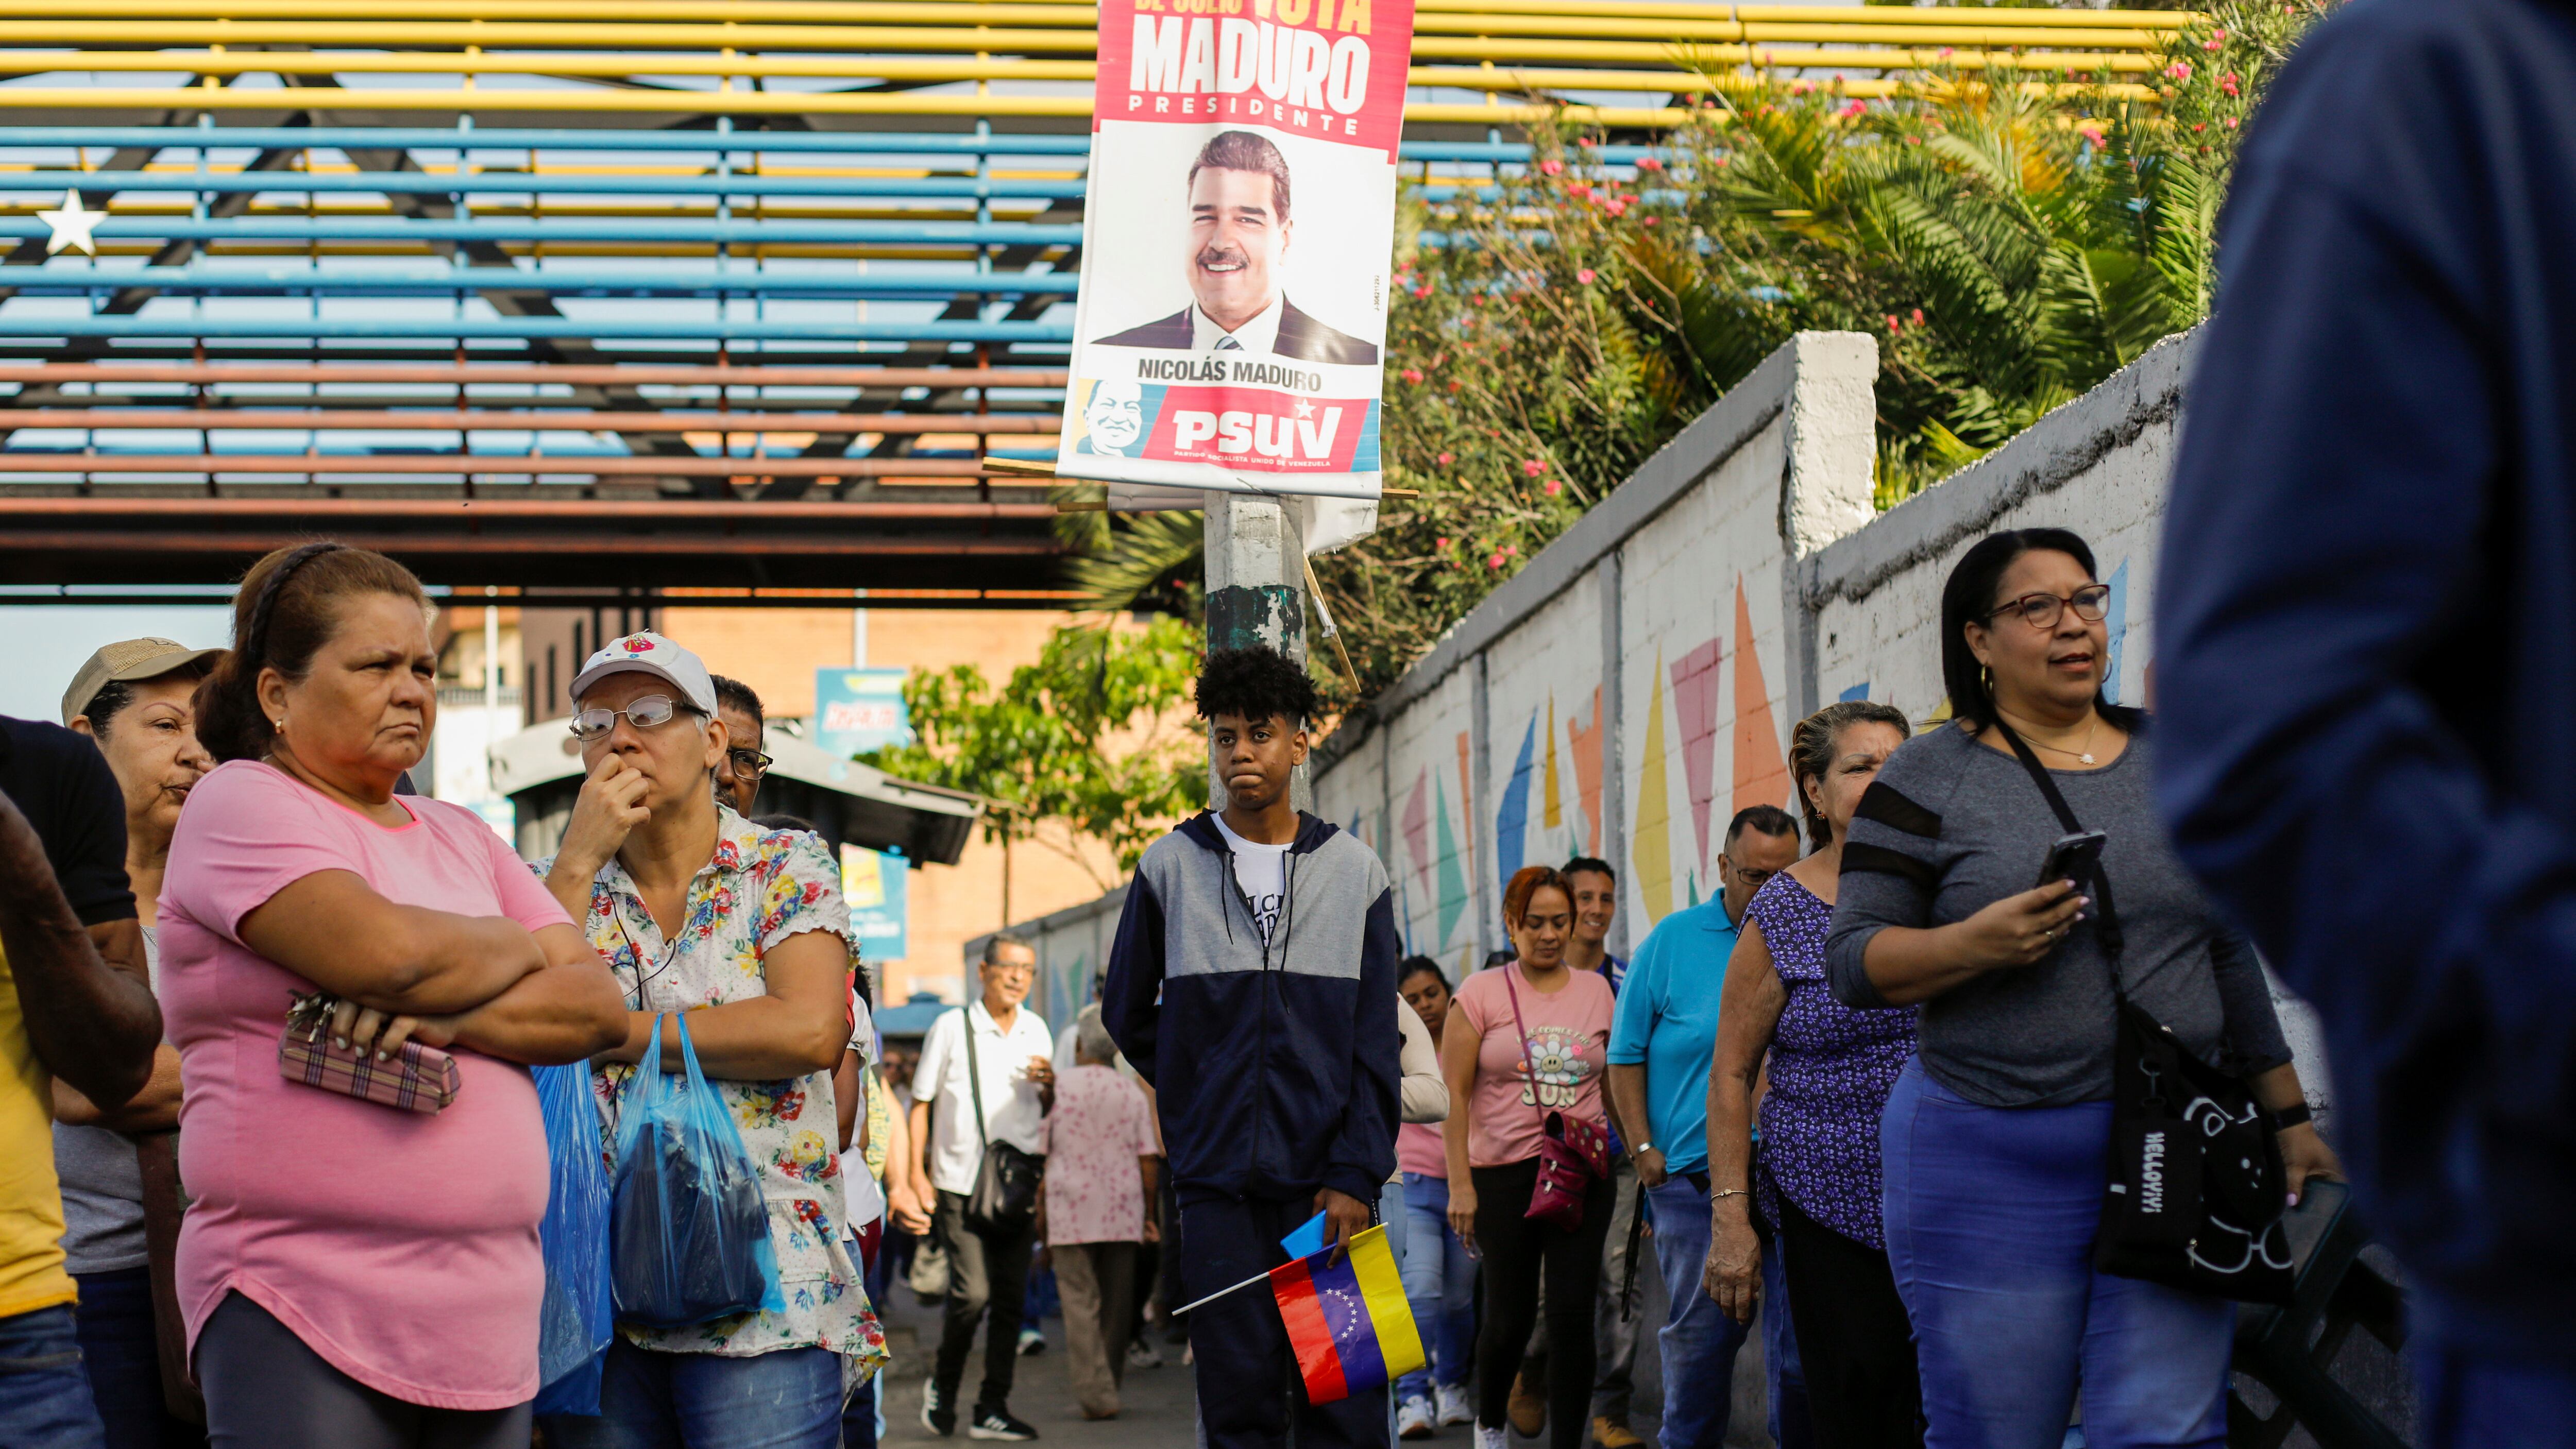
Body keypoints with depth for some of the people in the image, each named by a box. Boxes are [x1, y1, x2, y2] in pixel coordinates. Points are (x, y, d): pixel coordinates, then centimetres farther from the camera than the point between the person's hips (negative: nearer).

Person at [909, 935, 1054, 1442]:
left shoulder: (1035, 1030, 10)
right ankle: (943, 1387, 10)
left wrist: (1049, 1086, -2)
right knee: (972, 1292, -13)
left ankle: (992, 1409, 9)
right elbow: (922, 1103, 2)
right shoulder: (952, 1027, -2)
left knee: (1011, 1298, 2)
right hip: (960, 1184, -4)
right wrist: (917, 1172, -5)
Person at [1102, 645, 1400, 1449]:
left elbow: (1376, 1044, 2)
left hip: (1328, 1183, 0)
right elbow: (1126, 1011, 16)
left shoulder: (1355, 870, 5)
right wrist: (1198, 1091, 9)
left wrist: (1356, 1173, -7)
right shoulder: (1170, 866, 6)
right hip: (1217, 1184, 0)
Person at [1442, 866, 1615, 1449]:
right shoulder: (1482, 994, 0)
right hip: (1505, 1175, -2)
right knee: (1510, 1316, 5)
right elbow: (1453, 1094, -3)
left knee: (1573, 1314, -5)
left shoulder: (1596, 991, 9)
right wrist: (1460, 1183, -9)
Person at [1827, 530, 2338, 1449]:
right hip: (1991, 1163, -3)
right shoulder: (1930, 778, 1)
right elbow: (1853, 959, -3)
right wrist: (1974, 944, -20)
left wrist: (2287, 1115, 15)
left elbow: (2230, 956, 17)